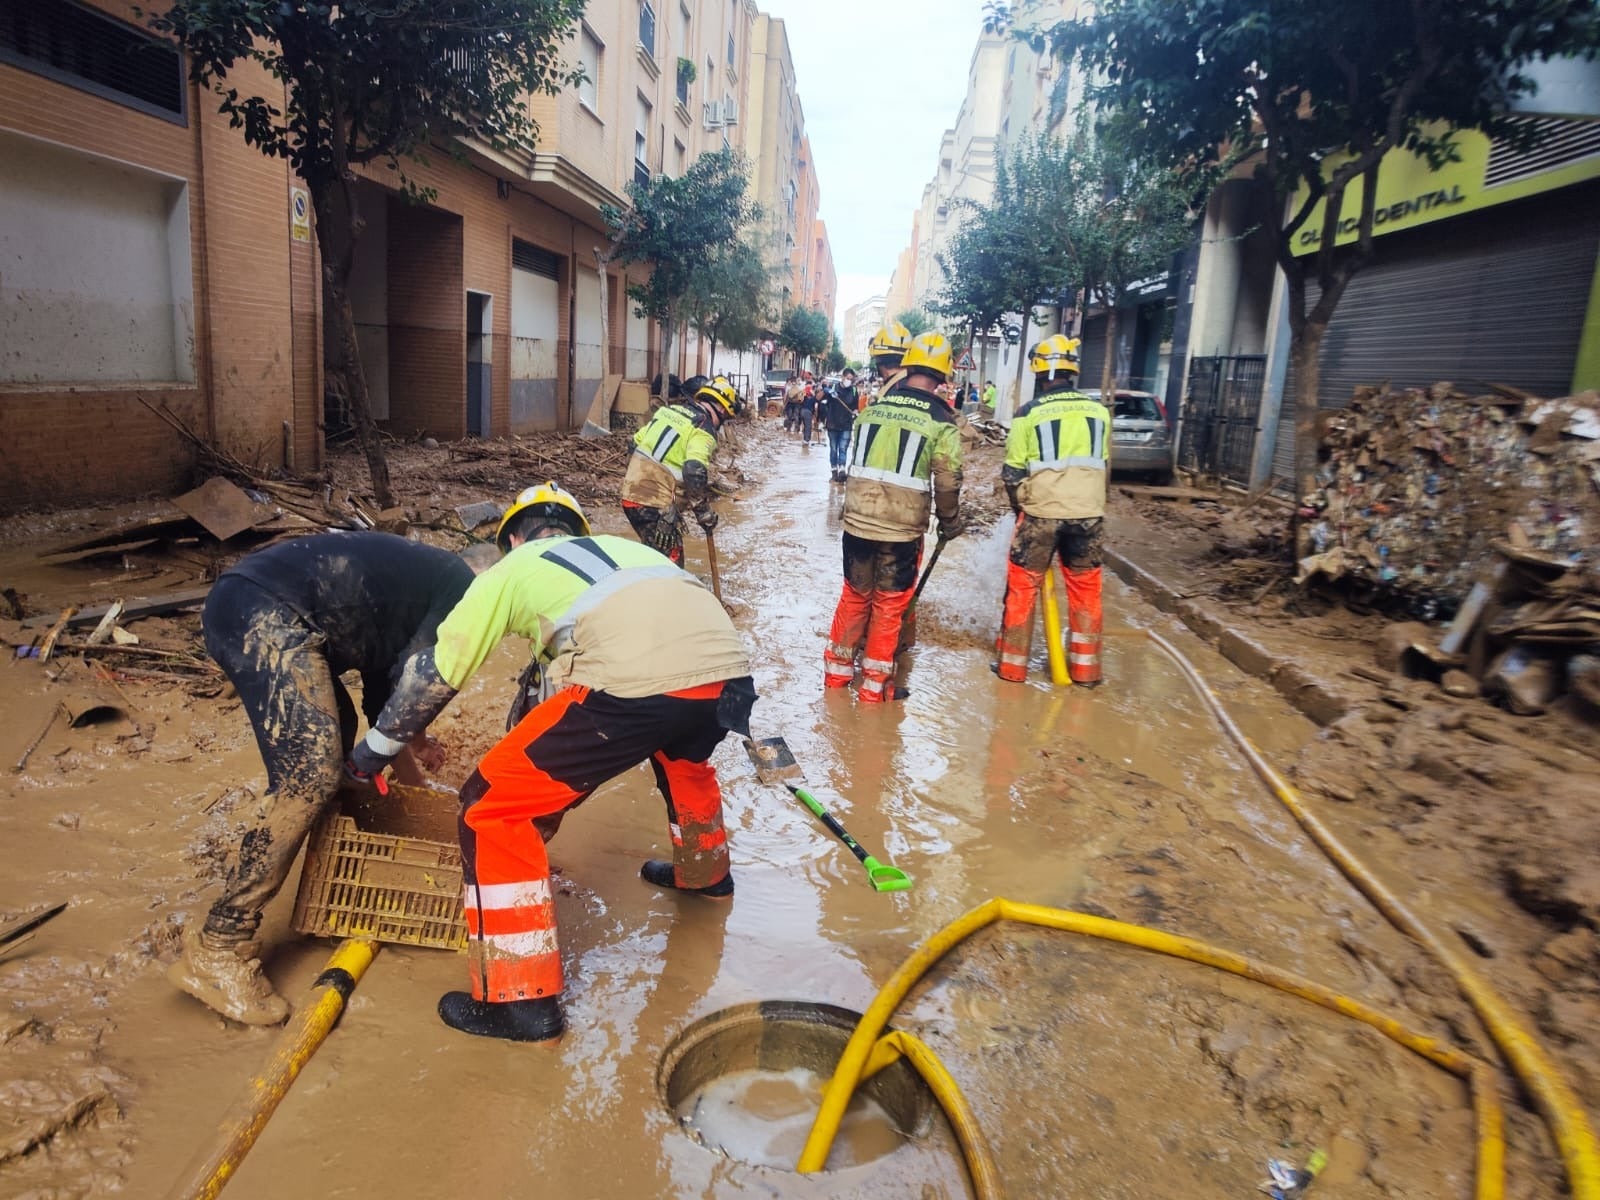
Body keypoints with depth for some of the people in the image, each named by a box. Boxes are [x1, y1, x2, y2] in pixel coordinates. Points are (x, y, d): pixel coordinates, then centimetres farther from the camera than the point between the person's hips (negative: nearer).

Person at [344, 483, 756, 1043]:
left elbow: (437, 670, 26)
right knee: (682, 751, 41)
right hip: (729, 669, 7)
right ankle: (705, 871, 60)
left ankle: (522, 999, 14)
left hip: (635, 682, -6)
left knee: (494, 806, 11)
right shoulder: (620, 547, 36)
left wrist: (377, 745, 41)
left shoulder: (512, 568, 23)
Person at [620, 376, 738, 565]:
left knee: (653, 551, 24)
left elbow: (636, 442, 20)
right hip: (657, 504, -8)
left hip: (631, 492, 8)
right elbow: (695, 473, -23)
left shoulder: (669, 409, 14)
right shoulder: (703, 430, -9)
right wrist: (705, 512, -13)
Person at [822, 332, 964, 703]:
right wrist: (950, 522, 9)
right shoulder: (941, 421, -9)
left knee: (854, 596, 19)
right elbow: (947, 482, -8)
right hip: (903, 531, -3)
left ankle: (837, 669, 29)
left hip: (857, 522, 4)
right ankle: (874, 685, 17)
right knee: (889, 605, 9)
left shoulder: (871, 409, 3)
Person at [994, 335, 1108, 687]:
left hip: (1041, 512, -3)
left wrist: (1021, 507, 17)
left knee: (1022, 587, 9)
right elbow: (1104, 465, 14)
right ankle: (1085, 668, 20)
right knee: (1085, 588, 14)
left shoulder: (1029, 413, -6)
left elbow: (1012, 472, 0)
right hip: (1088, 514, 3)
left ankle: (1012, 665, 14)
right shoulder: (1098, 411, 4)